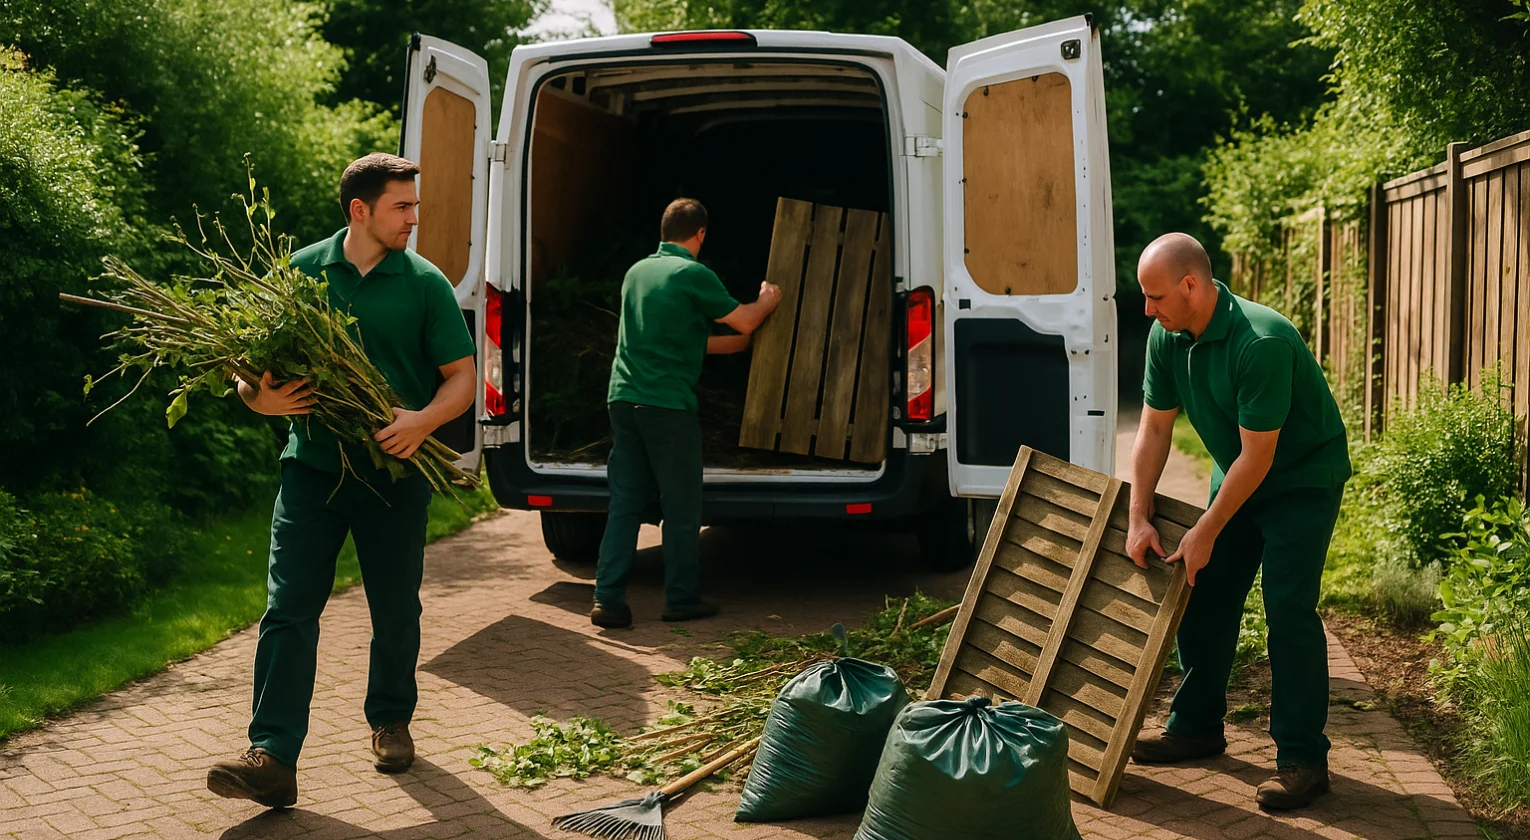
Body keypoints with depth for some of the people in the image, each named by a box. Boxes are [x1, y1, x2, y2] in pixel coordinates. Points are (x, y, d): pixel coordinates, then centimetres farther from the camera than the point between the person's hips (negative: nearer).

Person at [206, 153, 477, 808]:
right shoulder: (301, 272, 3)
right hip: (313, 465, 0)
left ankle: (390, 722, 32)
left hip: (394, 471, 0)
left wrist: (423, 420, -19)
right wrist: (262, 399, -16)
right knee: (289, 607, -7)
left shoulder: (424, 283, 1)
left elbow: (461, 378, 0)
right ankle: (272, 757, -7)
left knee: (395, 608, 11)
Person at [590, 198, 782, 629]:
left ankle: (608, 599, 4)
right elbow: (744, 321, -1)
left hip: (623, 399, 7)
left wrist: (736, 343, 31)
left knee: (624, 503, 8)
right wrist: (768, 300, 20)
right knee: (682, 508, 6)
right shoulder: (693, 274, -8)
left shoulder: (637, 271, 15)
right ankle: (682, 599, 13)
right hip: (668, 405, -7)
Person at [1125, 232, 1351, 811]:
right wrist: (1139, 519, -7)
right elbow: (1154, 429, -2)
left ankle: (1303, 759, -6)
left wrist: (1205, 533, -21)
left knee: (1288, 609, -14)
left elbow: (1258, 455, -27)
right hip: (1235, 476, 8)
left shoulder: (1262, 343, -33)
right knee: (1203, 599, 8)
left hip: (1302, 477, -8)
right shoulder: (1167, 339, -9)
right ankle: (1197, 727, 23)